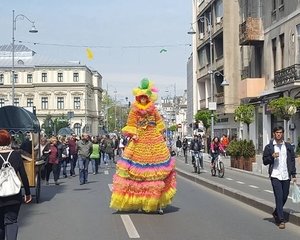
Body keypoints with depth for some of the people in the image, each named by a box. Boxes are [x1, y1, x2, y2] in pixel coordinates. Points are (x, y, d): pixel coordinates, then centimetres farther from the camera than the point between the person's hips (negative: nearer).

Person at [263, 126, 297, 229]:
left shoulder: (288, 146, 9)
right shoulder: (269, 147, 1)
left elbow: (292, 161, 11)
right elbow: (265, 161, 3)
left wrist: (293, 175, 6)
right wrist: (272, 157, -16)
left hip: (286, 176, 3)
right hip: (275, 176, -3)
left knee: (284, 197, 11)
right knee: (279, 197, -9)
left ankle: (276, 213, 34)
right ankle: (281, 220, -7)